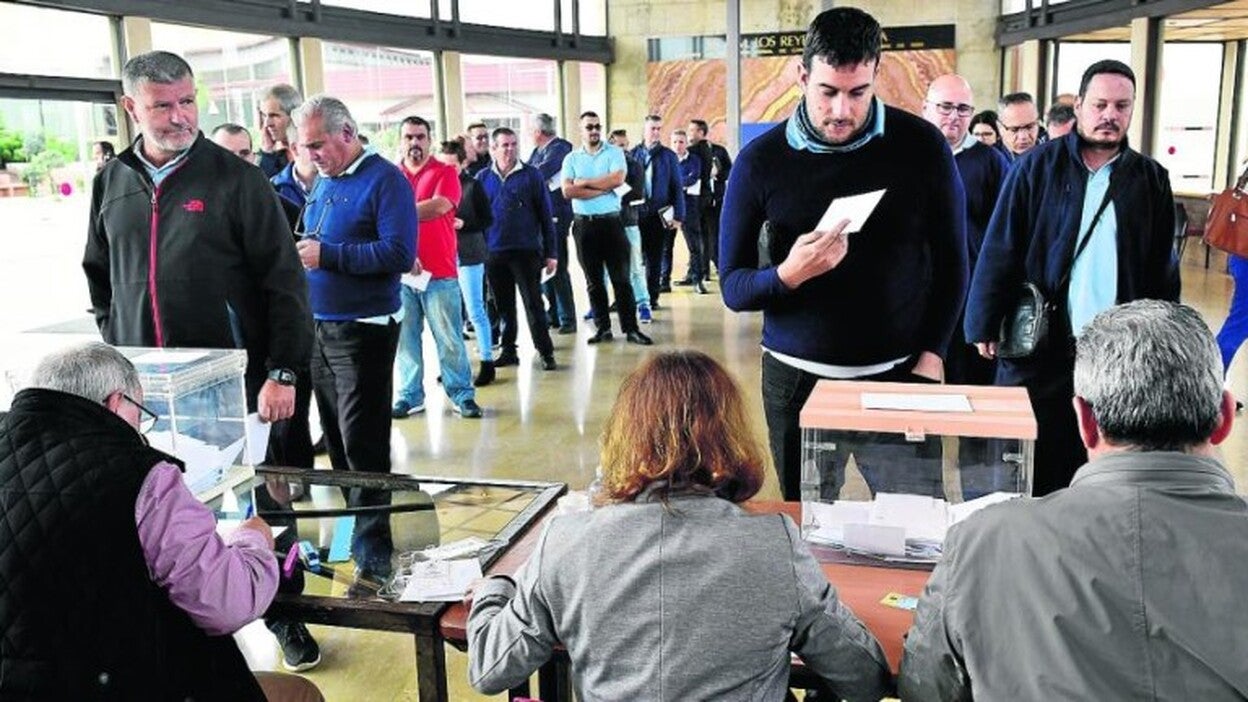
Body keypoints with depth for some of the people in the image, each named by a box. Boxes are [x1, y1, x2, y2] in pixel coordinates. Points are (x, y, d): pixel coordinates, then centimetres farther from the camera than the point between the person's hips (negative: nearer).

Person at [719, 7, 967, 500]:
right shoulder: (761, 160, -5)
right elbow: (732, 288, -4)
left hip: (898, 375, 0)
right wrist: (789, 274, -23)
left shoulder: (922, 146, -4)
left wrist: (931, 356, -6)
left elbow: (951, 264, 4)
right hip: (798, 379, 0)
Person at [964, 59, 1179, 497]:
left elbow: (1163, 270, 11)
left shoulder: (1152, 179, 8)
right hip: (1039, 345, -2)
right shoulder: (1038, 167, 0)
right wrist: (985, 326, -7)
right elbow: (999, 251, -3)